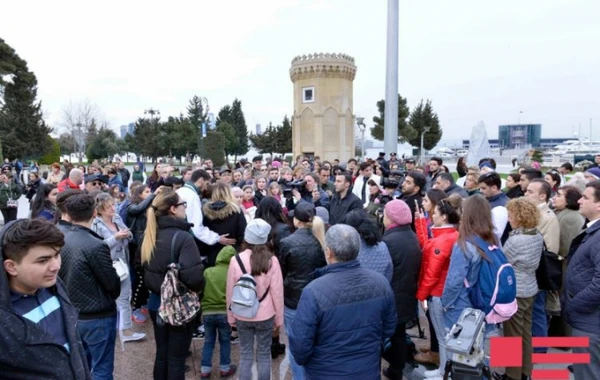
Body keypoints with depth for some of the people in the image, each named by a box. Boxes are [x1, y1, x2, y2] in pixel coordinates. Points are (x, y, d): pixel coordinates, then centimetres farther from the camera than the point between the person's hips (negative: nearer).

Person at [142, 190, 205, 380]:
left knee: (161, 355, 19)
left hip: (157, 303, 7)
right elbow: (193, 276, -30)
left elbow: (146, 270, 14)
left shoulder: (151, 234, 2)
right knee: (176, 359, 6)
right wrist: (199, 287, -10)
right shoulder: (183, 237, -22)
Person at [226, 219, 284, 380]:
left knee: (245, 354, 15)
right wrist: (279, 317, 5)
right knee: (264, 355, 14)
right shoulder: (271, 260, -14)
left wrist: (230, 316, 10)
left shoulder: (237, 260, -12)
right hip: (265, 316, -1)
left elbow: (230, 291, -4)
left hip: (242, 316, 1)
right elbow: (277, 292, -8)